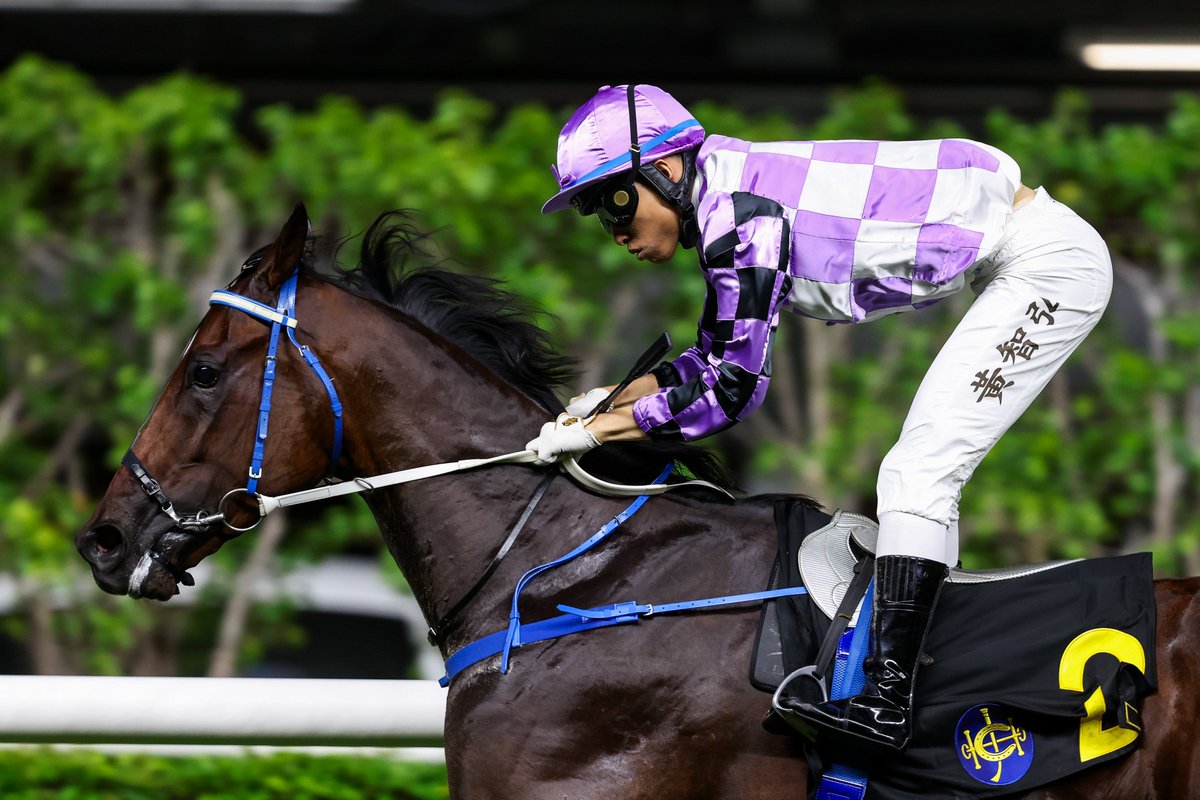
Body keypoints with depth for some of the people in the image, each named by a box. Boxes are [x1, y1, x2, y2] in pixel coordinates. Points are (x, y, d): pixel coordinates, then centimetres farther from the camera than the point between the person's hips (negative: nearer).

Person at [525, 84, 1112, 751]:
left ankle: (888, 705, -20)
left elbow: (733, 388, -17)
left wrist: (594, 432, -10)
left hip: (1048, 261, -10)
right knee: (921, 474, 13)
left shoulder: (739, 216, -19)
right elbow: (717, 355, 22)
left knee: (920, 475, -15)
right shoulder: (733, 201, 11)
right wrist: (614, 398, 12)